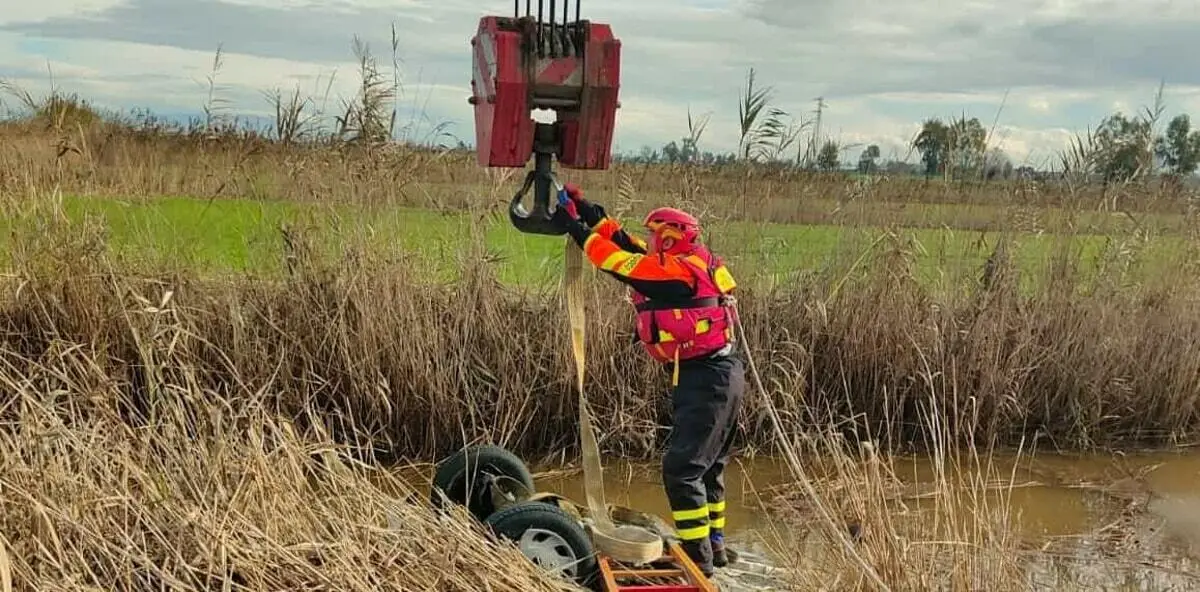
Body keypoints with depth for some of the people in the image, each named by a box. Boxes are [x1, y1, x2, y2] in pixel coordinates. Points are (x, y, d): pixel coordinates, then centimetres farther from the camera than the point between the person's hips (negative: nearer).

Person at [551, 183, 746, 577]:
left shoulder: (678, 271, -15)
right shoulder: (688, 265, 12)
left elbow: (617, 261, -12)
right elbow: (628, 248, 16)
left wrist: (575, 228, -2)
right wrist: (588, 211, 15)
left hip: (705, 379, -10)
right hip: (718, 376, 10)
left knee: (681, 468, -8)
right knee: (706, 466, 19)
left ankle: (697, 555, -5)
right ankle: (713, 544, 28)